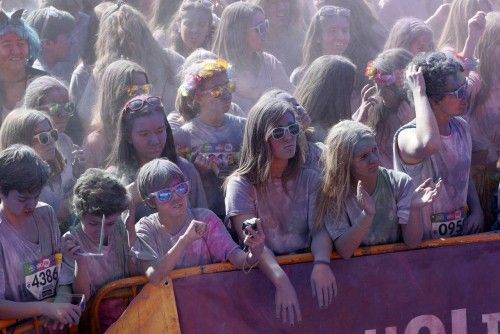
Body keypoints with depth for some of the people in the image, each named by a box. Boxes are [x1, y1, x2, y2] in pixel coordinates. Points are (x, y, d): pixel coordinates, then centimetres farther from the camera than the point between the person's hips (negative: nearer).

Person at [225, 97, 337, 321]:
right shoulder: (242, 184, 0)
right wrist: (282, 281, -31)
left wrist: (321, 263, -26)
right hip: (262, 275, -3)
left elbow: (320, 229, -2)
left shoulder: (310, 179, 12)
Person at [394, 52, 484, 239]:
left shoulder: (461, 127, 8)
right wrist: (418, 90, -29)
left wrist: (476, 210, 6)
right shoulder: (407, 136, -15)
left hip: (462, 232, 6)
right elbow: (428, 145, -40)